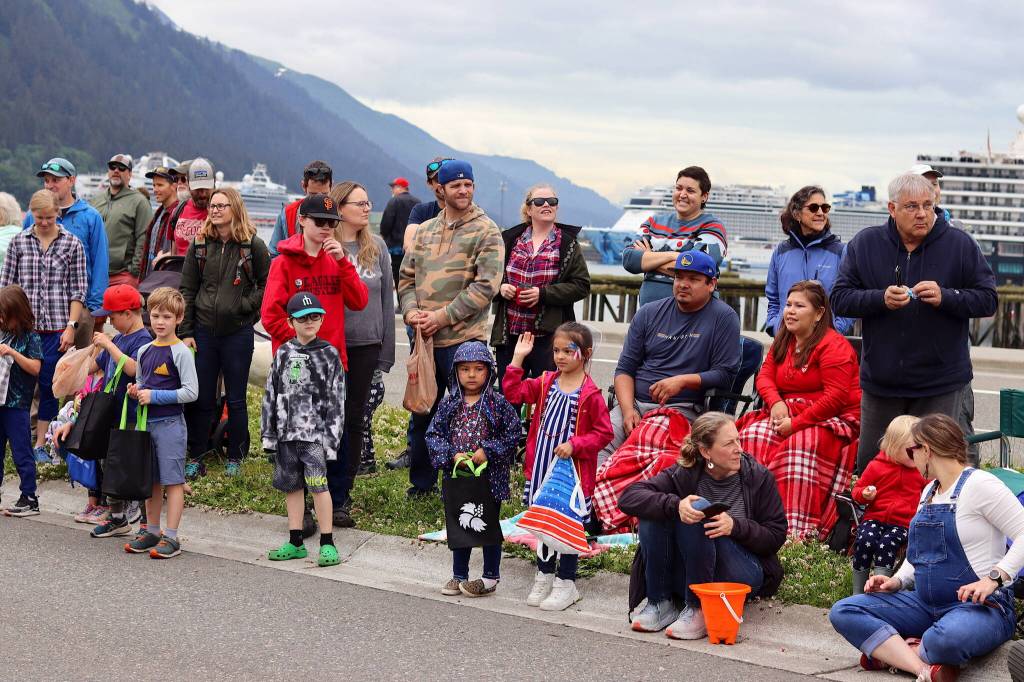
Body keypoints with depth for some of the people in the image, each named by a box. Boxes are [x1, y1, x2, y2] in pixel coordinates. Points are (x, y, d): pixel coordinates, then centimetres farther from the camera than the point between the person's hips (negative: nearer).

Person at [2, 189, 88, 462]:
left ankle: (41, 444, 12)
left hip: (56, 327, -1)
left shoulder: (72, 244, 2)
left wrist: (71, 326, -5)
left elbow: (78, 291, 1)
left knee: (49, 386, 3)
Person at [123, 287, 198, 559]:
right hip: (147, 422, 7)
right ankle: (151, 531, 23)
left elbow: (191, 392, -15)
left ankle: (171, 537, 1)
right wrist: (135, 391, 2)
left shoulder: (181, 352, -10)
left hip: (170, 423, -7)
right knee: (151, 480, 13)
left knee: (173, 480, -2)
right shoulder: (144, 351, 11)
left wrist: (154, 396, -16)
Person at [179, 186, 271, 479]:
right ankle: (196, 459, 16)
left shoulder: (253, 246, -3)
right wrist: (185, 332, 1)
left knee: (236, 400, 7)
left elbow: (267, 285, 3)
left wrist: (246, 306, -11)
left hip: (238, 332, -2)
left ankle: (234, 460, 18)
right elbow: (187, 289, 6)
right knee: (201, 399, 7)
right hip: (204, 331, 2)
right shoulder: (199, 244, 5)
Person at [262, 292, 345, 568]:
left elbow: (336, 400, -2)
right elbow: (271, 394, 12)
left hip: (315, 431, -4)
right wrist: (268, 433, 9)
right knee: (291, 485, 10)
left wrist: (332, 436, -8)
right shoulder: (283, 353, 9)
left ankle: (327, 543, -4)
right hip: (287, 431, 4)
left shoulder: (328, 354, -1)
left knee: (318, 483, -12)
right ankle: (295, 542, 19)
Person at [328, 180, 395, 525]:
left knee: (354, 420, 8)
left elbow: (386, 298, 10)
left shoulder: (377, 247, 7)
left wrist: (386, 351, 6)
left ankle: (342, 498, 17)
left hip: (365, 345, 3)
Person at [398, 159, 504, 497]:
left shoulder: (486, 231, -4)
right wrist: (411, 311, -4)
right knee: (421, 412, 14)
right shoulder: (425, 231, 14)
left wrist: (443, 316, -15)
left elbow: (486, 285, -13)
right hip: (424, 339, 6)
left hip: (464, 339, -6)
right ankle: (421, 483, 27)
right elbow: (407, 277, 17)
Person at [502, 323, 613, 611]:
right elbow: (513, 392, 2)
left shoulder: (590, 394, -13)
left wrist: (575, 445, -22)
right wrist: (518, 359, -4)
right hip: (542, 467, 6)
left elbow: (603, 433, -11)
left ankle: (565, 583, 17)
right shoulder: (546, 383, 4)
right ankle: (544, 576, 30)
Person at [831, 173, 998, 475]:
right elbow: (839, 299, -1)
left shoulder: (961, 245, -2)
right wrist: (881, 299, -17)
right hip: (881, 380, 2)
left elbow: (987, 299, -3)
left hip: (940, 383, -2)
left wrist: (945, 297, -19)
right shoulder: (865, 243, 2)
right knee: (869, 463, 11)